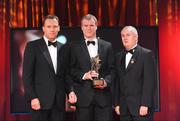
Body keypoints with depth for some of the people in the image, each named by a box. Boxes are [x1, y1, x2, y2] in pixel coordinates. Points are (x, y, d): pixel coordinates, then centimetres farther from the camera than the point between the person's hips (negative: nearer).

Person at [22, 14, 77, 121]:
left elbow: (66, 74, 14)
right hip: (40, 99, -3)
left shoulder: (63, 48, 12)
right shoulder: (32, 46, 0)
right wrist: (32, 97, -12)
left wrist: (70, 91, -2)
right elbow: (27, 75, -5)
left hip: (59, 100, 4)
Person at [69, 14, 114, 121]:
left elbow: (112, 69, 7)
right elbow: (71, 70, 2)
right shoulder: (75, 47, 8)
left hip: (103, 95, 1)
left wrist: (106, 81, -10)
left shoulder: (107, 46, 11)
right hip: (83, 96, -1)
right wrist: (84, 75, -14)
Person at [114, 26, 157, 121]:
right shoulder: (119, 57, 14)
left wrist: (145, 104, -16)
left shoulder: (146, 54, -4)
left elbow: (150, 81, -10)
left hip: (141, 106, -5)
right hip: (124, 108, 5)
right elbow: (117, 82, 13)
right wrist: (117, 103, 7)